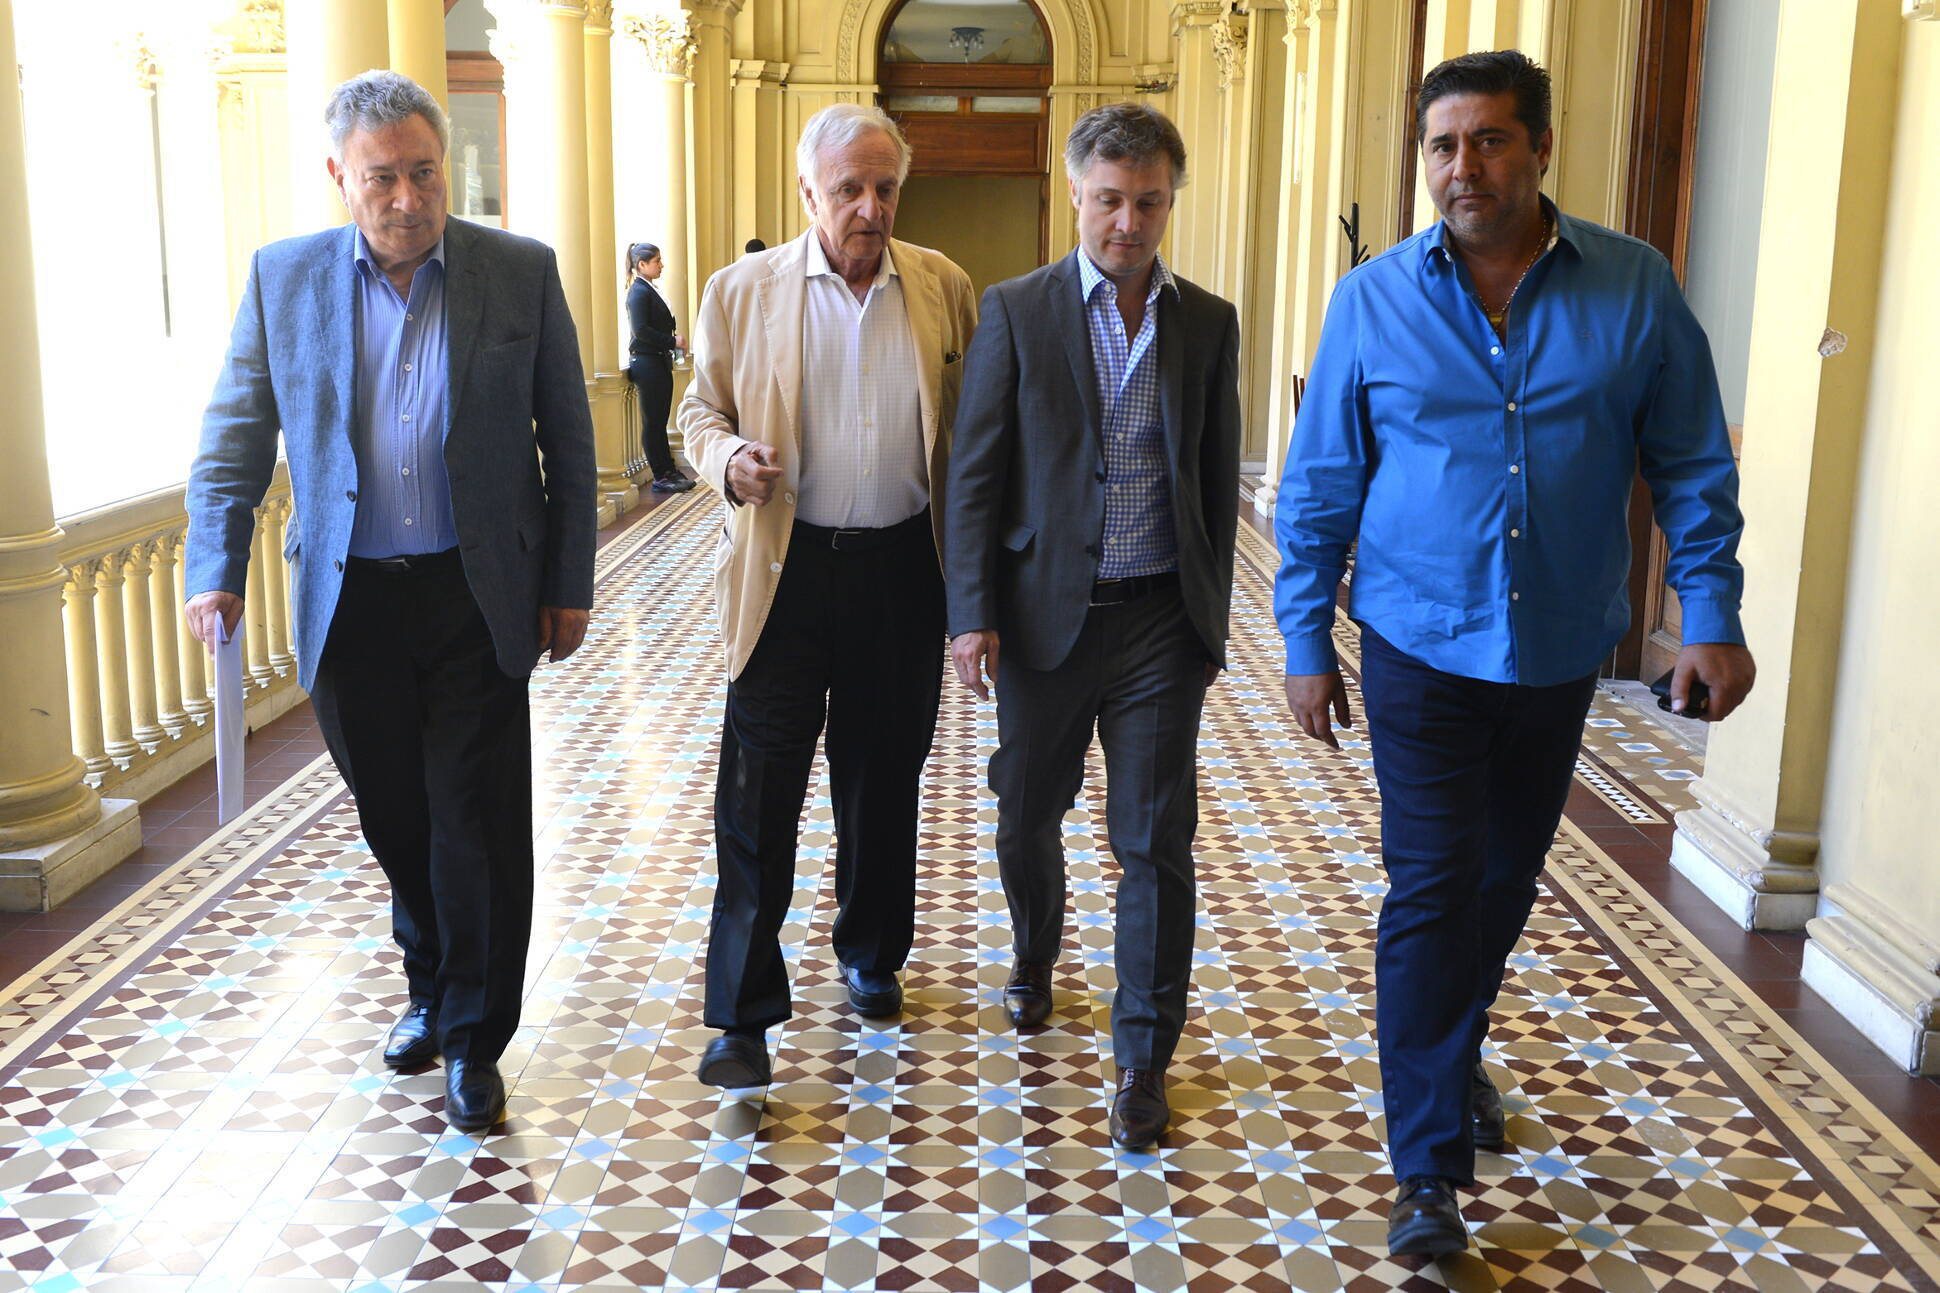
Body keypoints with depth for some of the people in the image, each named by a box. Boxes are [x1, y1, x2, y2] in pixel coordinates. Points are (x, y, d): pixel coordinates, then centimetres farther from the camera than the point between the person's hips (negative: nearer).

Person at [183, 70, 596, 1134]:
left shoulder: (521, 273, -2)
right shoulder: (282, 279, 2)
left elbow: (567, 440, 2)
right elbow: (236, 438, 7)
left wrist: (569, 587, 0)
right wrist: (216, 569, -5)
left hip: (477, 596, -2)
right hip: (349, 599, 2)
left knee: (477, 821, 1)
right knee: (395, 817, 14)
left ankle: (474, 1039, 16)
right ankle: (429, 987, 37)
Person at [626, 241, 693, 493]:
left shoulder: (650, 289, 14)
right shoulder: (639, 291, -13)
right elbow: (641, 330, -21)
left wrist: (672, 341, 4)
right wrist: (673, 342, -16)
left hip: (659, 362, 9)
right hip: (646, 362, -9)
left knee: (660, 421, 13)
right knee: (653, 422, -2)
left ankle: (669, 471, 19)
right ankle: (661, 477, 3)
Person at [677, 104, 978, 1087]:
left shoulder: (943, 289, 4)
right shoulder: (742, 291, 0)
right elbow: (701, 406, 8)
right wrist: (725, 459, -15)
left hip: (902, 567, 2)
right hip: (786, 567, -1)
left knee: (883, 781, 15)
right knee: (757, 791, -3)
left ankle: (871, 955, 37)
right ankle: (743, 1014, 7)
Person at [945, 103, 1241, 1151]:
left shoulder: (1208, 324, 5)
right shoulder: (1016, 311, -1)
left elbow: (1218, 481, 10)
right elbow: (974, 472, -3)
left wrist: (1210, 619, 9)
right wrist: (973, 613, -9)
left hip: (1161, 624, 1)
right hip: (1045, 615, 0)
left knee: (1156, 844, 0)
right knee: (1029, 817, 16)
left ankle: (1143, 1057, 13)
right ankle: (1034, 959, 46)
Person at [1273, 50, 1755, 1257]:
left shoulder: (1636, 288, -5)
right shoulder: (1374, 301, -7)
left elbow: (1693, 465, 0)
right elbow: (1318, 489, -2)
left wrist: (1712, 616, -5)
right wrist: (1307, 642, -1)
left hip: (1560, 656, 2)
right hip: (1423, 650, -2)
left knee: (1507, 878, 18)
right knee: (1432, 892, -3)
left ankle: (1455, 1050, 44)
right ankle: (1430, 1169, 7)